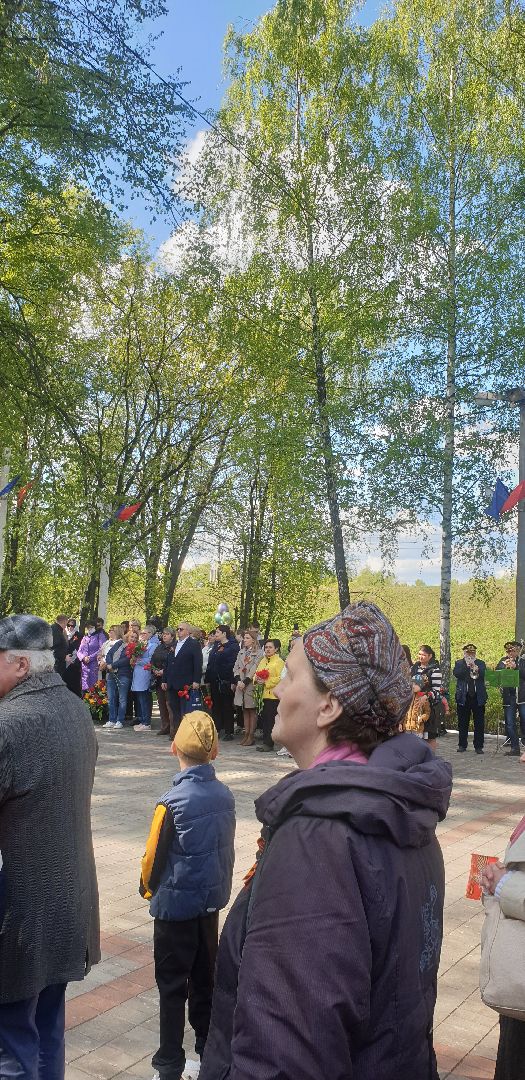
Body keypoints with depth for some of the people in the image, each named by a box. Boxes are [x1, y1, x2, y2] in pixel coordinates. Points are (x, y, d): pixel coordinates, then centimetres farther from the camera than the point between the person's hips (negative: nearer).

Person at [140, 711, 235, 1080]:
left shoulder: (172, 803, -23)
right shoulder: (225, 795, -7)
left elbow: (154, 857, -13)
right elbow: (227, 847, 3)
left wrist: (148, 890, 7)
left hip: (176, 904, -5)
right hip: (213, 898, 5)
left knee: (172, 985, 10)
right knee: (205, 976, 19)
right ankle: (208, 1048, 32)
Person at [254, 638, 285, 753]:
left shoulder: (279, 662, -8)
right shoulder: (262, 661, 17)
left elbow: (281, 678, -16)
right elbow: (256, 674, 23)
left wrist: (266, 682, -17)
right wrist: (257, 679, 0)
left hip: (273, 695, -7)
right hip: (263, 695, 7)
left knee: (271, 719, -4)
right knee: (264, 718, 9)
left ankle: (269, 743, 2)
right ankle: (265, 741, 17)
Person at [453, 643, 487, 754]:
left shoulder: (481, 663, 9)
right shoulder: (459, 663, 7)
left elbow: (484, 675, -7)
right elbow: (456, 674, -10)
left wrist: (475, 668, -21)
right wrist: (466, 665, -17)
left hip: (478, 696, 0)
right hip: (463, 696, 0)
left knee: (479, 722, 1)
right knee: (463, 722, 6)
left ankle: (479, 746, 8)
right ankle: (462, 745, 15)